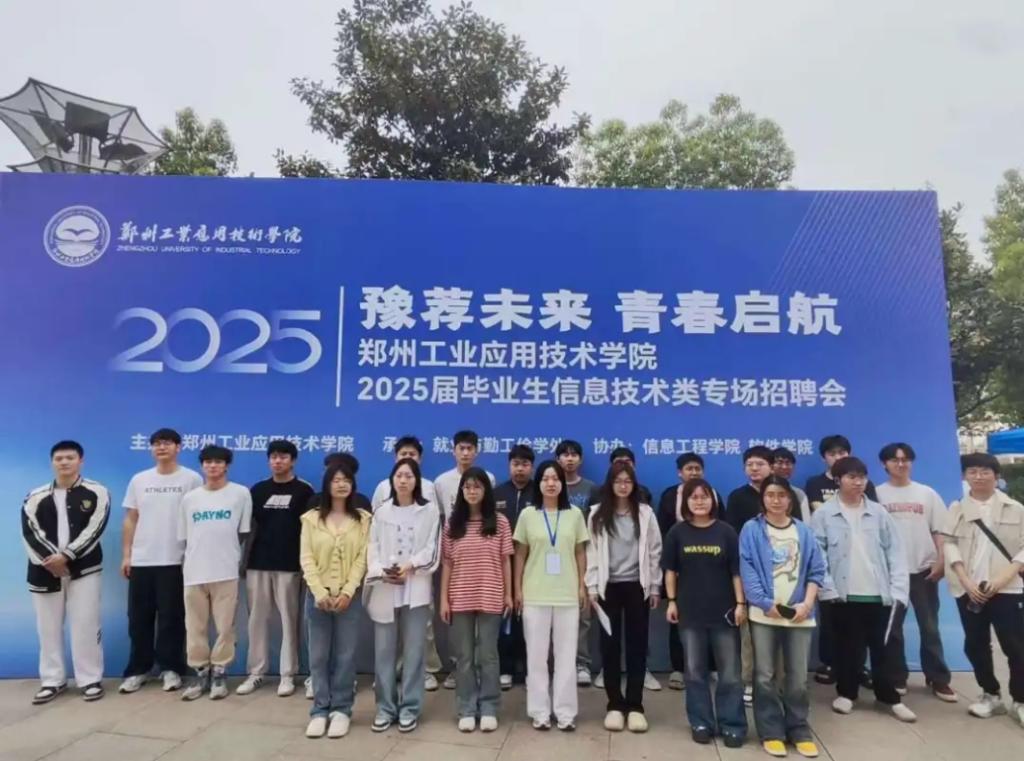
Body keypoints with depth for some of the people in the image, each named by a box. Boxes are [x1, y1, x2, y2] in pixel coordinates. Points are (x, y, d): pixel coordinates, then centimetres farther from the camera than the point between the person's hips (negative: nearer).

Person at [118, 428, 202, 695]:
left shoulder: (192, 479, -3)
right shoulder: (139, 480, 9)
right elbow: (130, 520, 11)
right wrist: (126, 555, 6)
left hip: (175, 561, -3)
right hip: (141, 561, 4)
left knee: (171, 618, 4)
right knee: (139, 618, 9)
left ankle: (170, 669, 16)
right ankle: (138, 669, 22)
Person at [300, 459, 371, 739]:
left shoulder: (363, 519, 3)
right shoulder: (311, 518, 4)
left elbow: (362, 559, -2)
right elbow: (306, 559, -2)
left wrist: (347, 592, -12)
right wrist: (320, 593, -12)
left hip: (349, 595, 0)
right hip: (318, 595, 1)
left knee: (345, 655, 3)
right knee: (318, 655, 7)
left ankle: (341, 710, 15)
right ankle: (320, 711, 18)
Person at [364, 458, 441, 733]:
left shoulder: (430, 510, 2)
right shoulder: (381, 511, 8)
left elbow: (432, 548, -1)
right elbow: (373, 548, 4)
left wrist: (409, 566, -15)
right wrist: (381, 572, -13)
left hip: (416, 589, -1)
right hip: (384, 589, 2)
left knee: (413, 651, 3)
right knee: (384, 651, 5)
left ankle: (409, 708, 15)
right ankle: (385, 708, 18)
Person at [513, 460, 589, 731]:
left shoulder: (574, 514, 3)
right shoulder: (528, 514, 1)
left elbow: (580, 553, 7)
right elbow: (520, 554, 3)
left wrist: (582, 586, 2)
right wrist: (517, 589, -1)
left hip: (567, 594, 1)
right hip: (535, 594, 0)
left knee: (566, 654, 6)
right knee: (536, 654, 6)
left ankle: (565, 712, 17)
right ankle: (540, 711, 17)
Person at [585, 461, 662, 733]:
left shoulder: (645, 513, 3)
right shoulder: (597, 514, 2)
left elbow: (655, 552, 5)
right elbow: (592, 552, 0)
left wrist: (655, 587, 2)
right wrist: (592, 588, -4)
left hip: (637, 586, 0)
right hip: (608, 586, 0)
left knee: (637, 645, 5)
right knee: (610, 645, 4)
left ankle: (635, 706, 14)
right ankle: (615, 705, 15)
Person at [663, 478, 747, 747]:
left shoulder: (726, 531, -4)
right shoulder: (678, 532, -1)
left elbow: (737, 570, -2)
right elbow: (670, 569, 4)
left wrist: (741, 603, -5)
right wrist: (671, 601, 1)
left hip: (724, 610, -1)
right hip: (690, 611, 1)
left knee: (730, 672, 5)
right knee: (695, 671, 10)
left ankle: (732, 725, 18)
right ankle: (701, 724, 23)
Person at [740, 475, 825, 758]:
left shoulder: (804, 531, 9)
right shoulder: (751, 530, 0)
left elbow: (816, 570, 6)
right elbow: (747, 570, -6)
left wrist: (807, 603, -7)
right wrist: (766, 603, -15)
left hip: (799, 614, 2)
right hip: (764, 614, -2)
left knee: (798, 677, 8)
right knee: (765, 676, 3)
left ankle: (799, 730, 23)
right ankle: (771, 732, 15)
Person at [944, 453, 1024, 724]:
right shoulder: (957, 509, 7)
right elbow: (949, 545, 1)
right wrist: (966, 581, -9)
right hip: (969, 590, 2)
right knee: (975, 645, 8)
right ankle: (991, 695, 24)